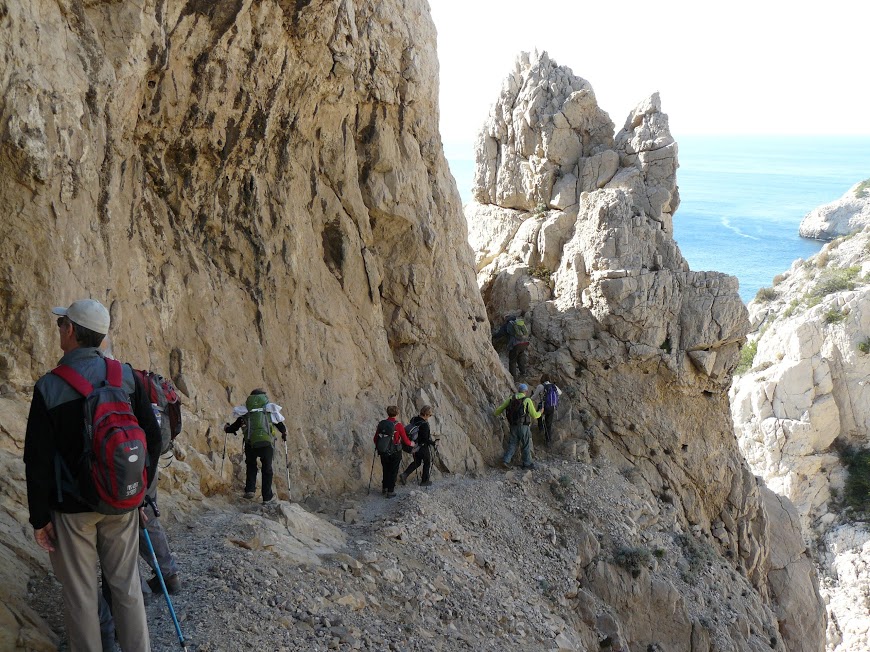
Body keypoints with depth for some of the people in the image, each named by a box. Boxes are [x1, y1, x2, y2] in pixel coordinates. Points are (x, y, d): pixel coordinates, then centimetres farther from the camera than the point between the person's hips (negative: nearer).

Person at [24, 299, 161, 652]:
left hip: (72, 507, -3)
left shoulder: (49, 388, -13)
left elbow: (38, 460, -12)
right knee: (126, 583, 13)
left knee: (80, 591, 8)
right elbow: (152, 438, 0)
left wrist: (40, 517, -3)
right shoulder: (127, 376, -4)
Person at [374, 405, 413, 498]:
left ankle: (384, 488, 34)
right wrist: (411, 444, 12)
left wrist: (378, 447, 22)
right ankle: (390, 491, 12)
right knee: (393, 471, 9)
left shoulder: (381, 424, -5)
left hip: (383, 452, 4)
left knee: (385, 470, 21)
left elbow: (375, 438, 2)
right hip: (395, 452, -4)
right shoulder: (398, 425, -16)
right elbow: (405, 440, -10)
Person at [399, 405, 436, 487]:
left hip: (416, 446, 7)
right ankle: (424, 481, 25)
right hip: (424, 447, -7)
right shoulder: (424, 424, -29)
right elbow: (425, 439, -27)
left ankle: (404, 474, 8)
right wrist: (433, 443, -11)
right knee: (427, 463, 15)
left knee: (417, 462, 23)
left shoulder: (413, 420, -5)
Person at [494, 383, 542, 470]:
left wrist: (496, 413, 32)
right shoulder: (527, 401, -11)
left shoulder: (511, 398, 3)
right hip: (523, 426, -5)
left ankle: (506, 460, 1)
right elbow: (534, 415, -8)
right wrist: (540, 413, 14)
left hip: (513, 426, 5)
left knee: (513, 444, 13)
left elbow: (501, 407, 10)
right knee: (526, 445, 9)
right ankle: (527, 463, 17)